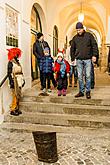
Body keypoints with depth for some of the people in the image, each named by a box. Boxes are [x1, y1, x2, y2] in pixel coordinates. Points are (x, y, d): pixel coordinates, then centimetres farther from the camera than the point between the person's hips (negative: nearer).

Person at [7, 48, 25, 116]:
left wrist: (23, 79, 17)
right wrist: (11, 82, -19)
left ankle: (17, 109, 20)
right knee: (15, 95, -7)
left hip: (19, 81, 8)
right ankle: (13, 110, 3)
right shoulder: (11, 63, -8)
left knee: (19, 95, 10)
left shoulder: (18, 62, 16)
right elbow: (10, 73, -14)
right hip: (15, 81, -8)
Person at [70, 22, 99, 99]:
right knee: (80, 77, 3)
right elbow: (72, 49, 17)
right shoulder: (75, 38, 11)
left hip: (88, 59, -2)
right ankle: (81, 91, 13)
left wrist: (94, 55, -6)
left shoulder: (89, 35, 4)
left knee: (88, 76, -2)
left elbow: (94, 45, 4)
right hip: (79, 60, 3)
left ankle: (88, 92, 8)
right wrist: (73, 59, 13)